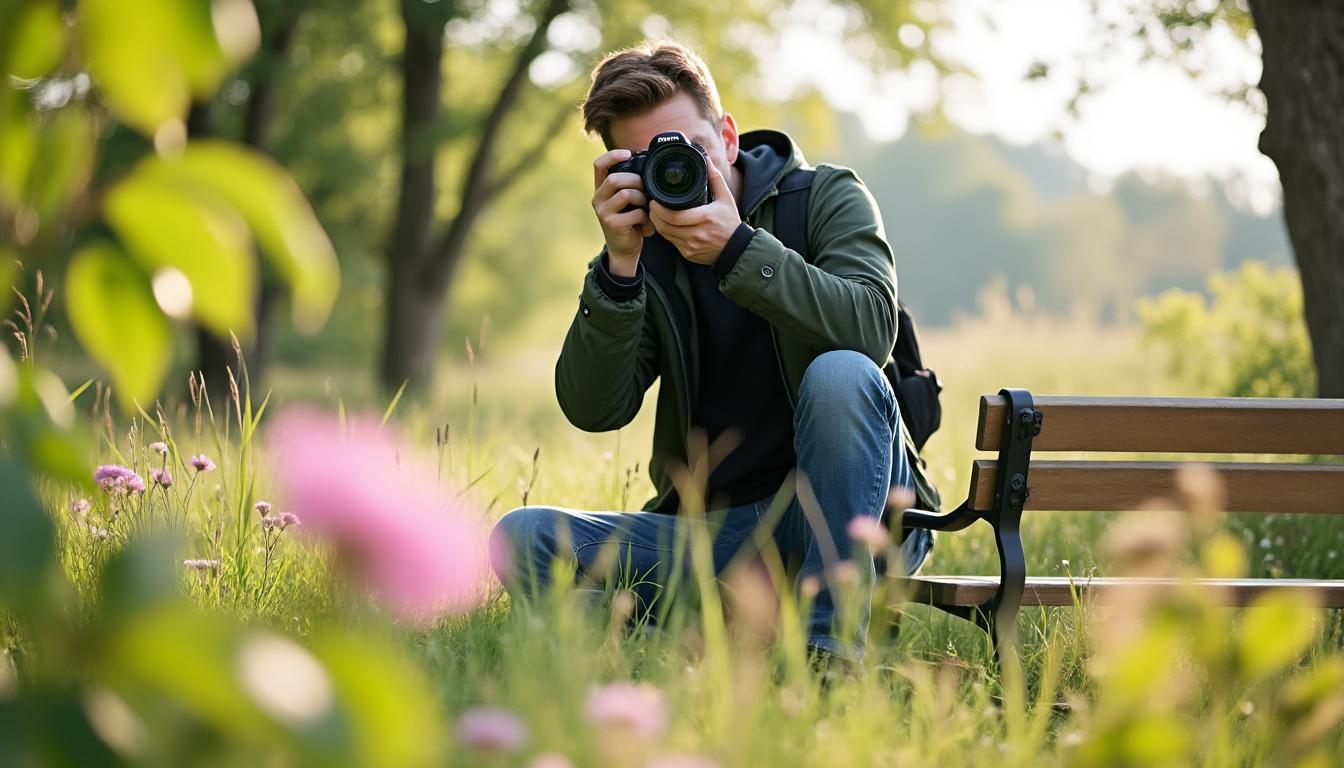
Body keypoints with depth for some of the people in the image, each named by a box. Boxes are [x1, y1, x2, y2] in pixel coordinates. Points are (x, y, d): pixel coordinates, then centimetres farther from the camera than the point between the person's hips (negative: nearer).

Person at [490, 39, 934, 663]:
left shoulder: (826, 197, 1)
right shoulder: (643, 252, 7)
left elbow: (872, 326, -20)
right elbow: (593, 411, -7)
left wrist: (737, 249, -27)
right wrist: (621, 265, -18)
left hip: (851, 517, -3)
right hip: (716, 531, 3)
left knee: (838, 373, -33)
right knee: (523, 539, -16)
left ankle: (831, 642, -30)